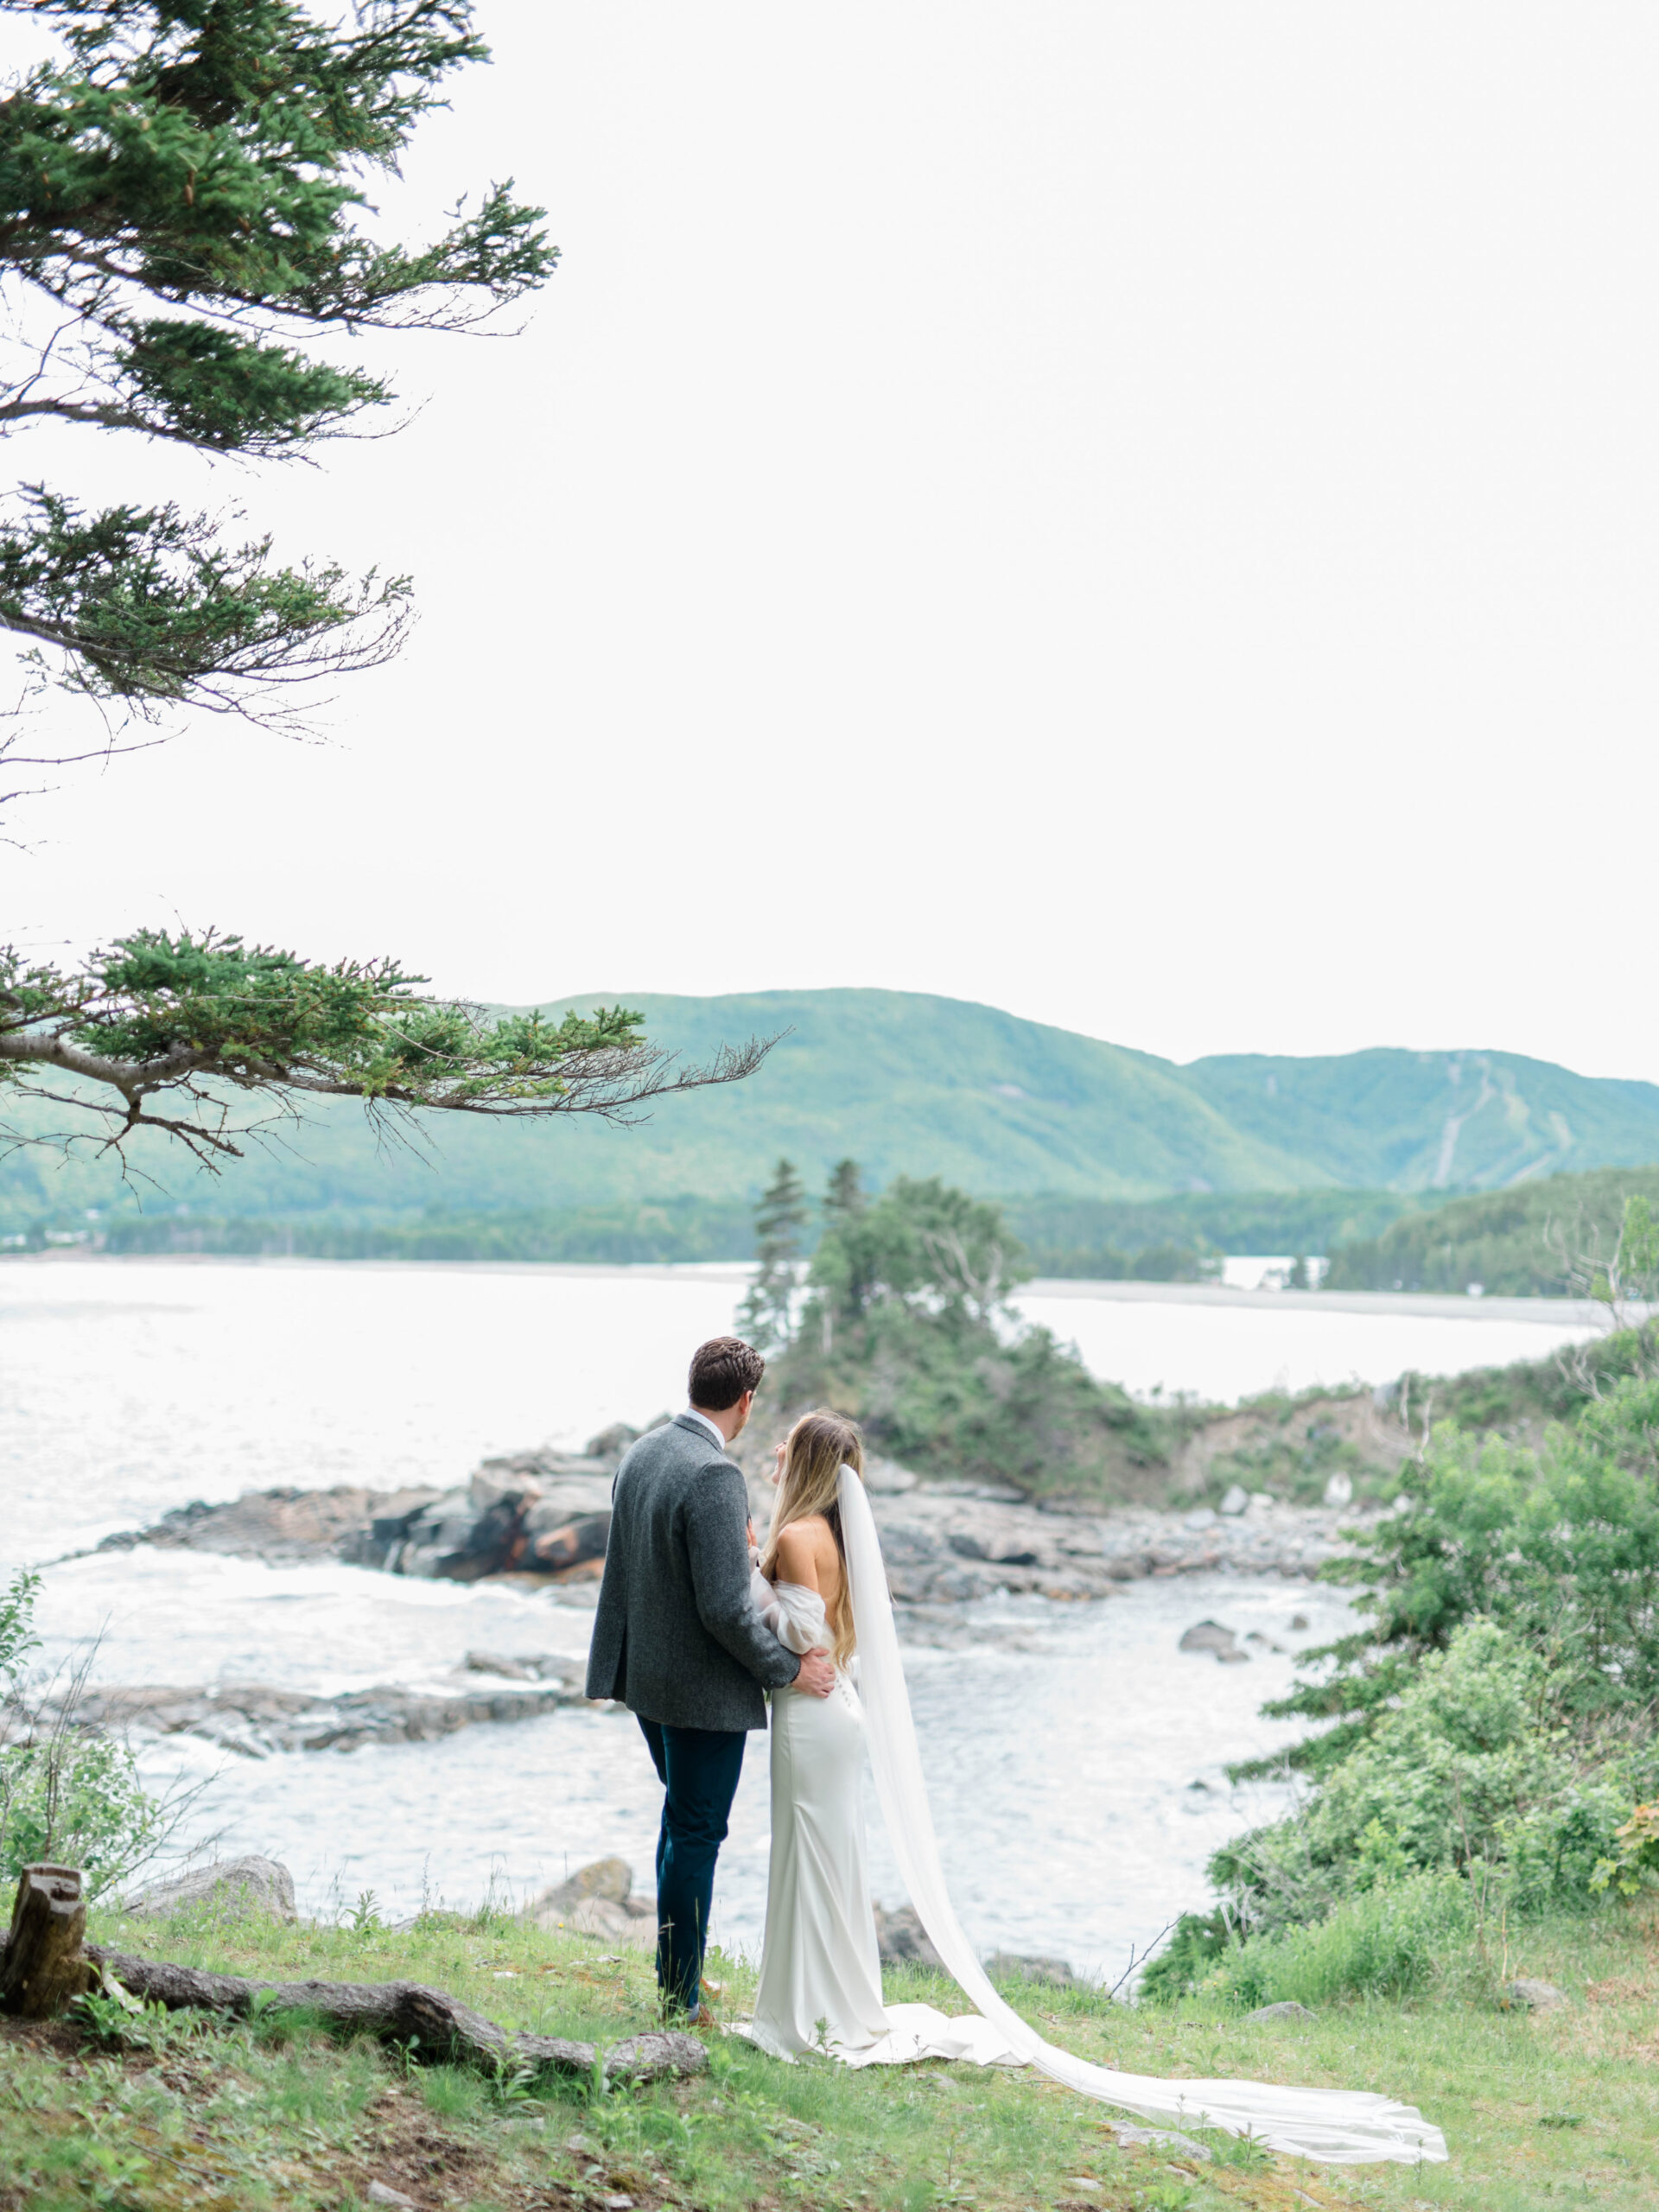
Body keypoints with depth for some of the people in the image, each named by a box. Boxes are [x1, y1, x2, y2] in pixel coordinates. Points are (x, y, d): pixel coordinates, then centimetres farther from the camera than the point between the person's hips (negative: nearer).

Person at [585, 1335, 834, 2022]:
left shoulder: (639, 1455, 3)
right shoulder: (713, 1478, -25)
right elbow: (726, 1609, -25)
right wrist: (788, 1670, -13)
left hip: (646, 1677, 9)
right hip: (703, 1689, -9)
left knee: (682, 1820, 23)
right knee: (696, 1836, 4)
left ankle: (675, 1972, 35)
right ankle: (680, 2002, 14)